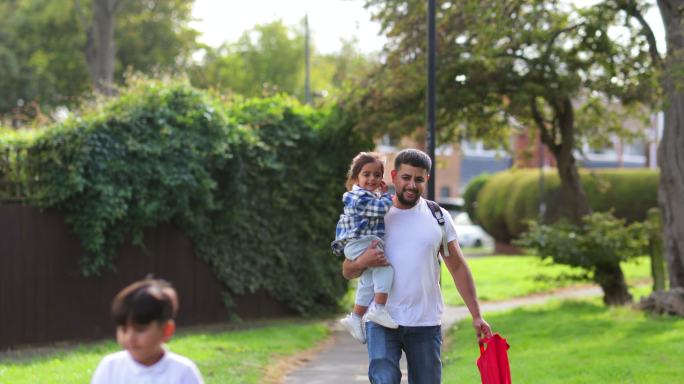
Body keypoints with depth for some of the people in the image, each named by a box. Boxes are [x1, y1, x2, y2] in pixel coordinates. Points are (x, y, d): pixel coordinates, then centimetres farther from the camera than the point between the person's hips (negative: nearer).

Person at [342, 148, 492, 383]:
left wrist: (476, 315, 3)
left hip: (426, 323, 2)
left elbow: (458, 268, 9)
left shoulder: (438, 217, 6)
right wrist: (362, 263, -19)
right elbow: (347, 272, 5)